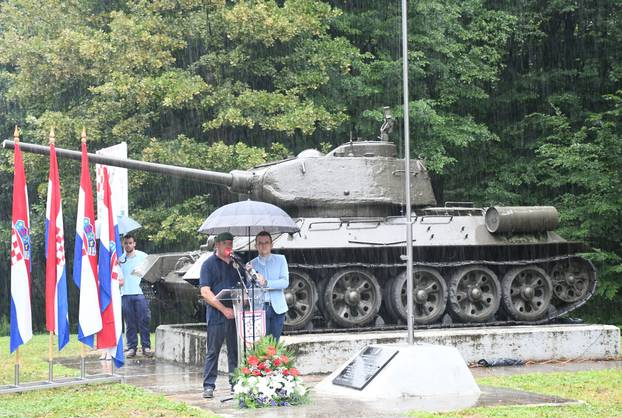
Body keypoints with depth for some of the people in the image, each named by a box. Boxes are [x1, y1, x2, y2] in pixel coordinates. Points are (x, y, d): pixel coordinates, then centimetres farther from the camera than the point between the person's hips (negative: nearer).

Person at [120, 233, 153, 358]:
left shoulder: (142, 256, 6)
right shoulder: (120, 258, 12)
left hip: (140, 293, -2)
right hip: (126, 294, 2)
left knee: (144, 321, -5)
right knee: (130, 323, 3)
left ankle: (146, 347, -2)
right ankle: (131, 347, 8)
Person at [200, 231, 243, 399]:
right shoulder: (209, 264, -2)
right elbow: (205, 292, -10)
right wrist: (224, 309, -15)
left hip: (235, 314, 5)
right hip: (216, 315, -5)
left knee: (235, 351, 8)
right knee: (213, 351, -1)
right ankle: (208, 386, 3)